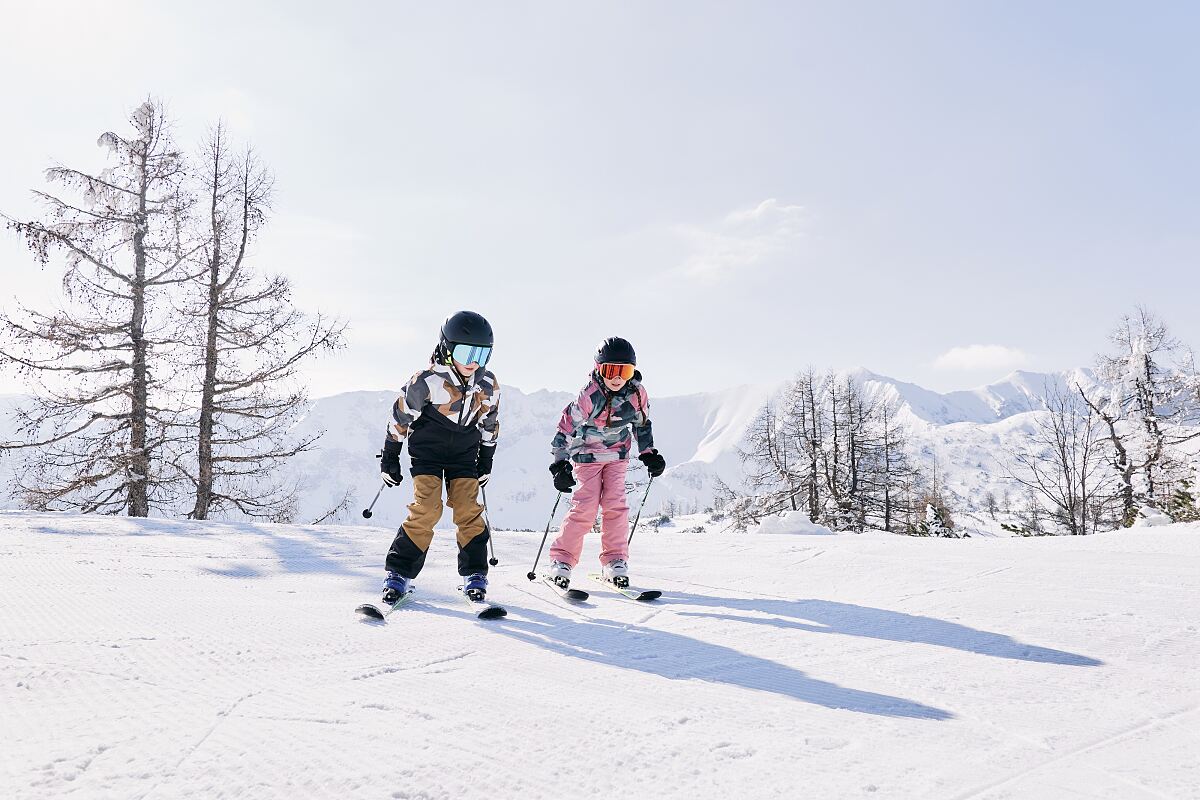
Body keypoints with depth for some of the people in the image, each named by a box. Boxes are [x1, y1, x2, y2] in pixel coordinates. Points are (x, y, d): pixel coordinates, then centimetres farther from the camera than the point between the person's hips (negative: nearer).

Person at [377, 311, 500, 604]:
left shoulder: (488, 384, -7)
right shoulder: (427, 381, -21)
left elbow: (489, 425, 9)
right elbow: (400, 417, -9)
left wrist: (486, 461, 14)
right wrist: (389, 458, -2)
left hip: (464, 453, 3)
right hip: (427, 450, -3)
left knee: (468, 511, -7)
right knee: (426, 509, -15)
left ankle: (474, 574, 6)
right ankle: (399, 574, -4)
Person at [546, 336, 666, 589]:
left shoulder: (637, 393, -11)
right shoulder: (589, 396, -24)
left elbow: (642, 424, 8)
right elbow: (566, 428, -20)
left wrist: (649, 454, 6)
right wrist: (561, 464, -23)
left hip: (618, 454, 3)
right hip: (588, 454, -3)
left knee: (615, 504, -8)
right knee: (585, 507, -11)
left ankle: (615, 560, 2)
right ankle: (562, 559, 1)